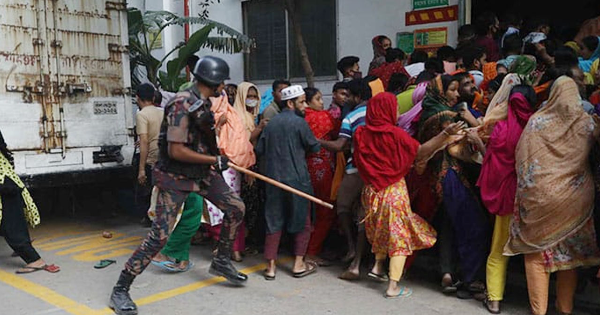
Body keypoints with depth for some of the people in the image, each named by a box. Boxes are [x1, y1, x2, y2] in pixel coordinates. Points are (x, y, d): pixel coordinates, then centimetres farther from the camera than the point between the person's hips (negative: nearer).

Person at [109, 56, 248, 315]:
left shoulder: (205, 102, 5)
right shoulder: (183, 105, -22)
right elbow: (175, 151, -27)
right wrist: (215, 160, -21)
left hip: (203, 172, 9)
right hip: (175, 177, -9)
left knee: (236, 208, 8)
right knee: (160, 235, -11)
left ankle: (222, 262, 26)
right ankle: (120, 291, 2)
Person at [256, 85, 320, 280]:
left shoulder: (271, 123, 8)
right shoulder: (299, 122, -8)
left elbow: (259, 150, 10)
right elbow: (315, 147, -4)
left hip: (274, 179, 5)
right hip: (297, 178, -5)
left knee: (274, 222, 9)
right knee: (302, 221, 9)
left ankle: (270, 266, 11)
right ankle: (299, 264, 13)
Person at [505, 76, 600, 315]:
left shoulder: (537, 121, -4)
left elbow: (522, 160, -3)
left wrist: (524, 192, 5)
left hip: (540, 196, -2)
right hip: (576, 199, 2)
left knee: (537, 251, 7)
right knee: (569, 251, 15)